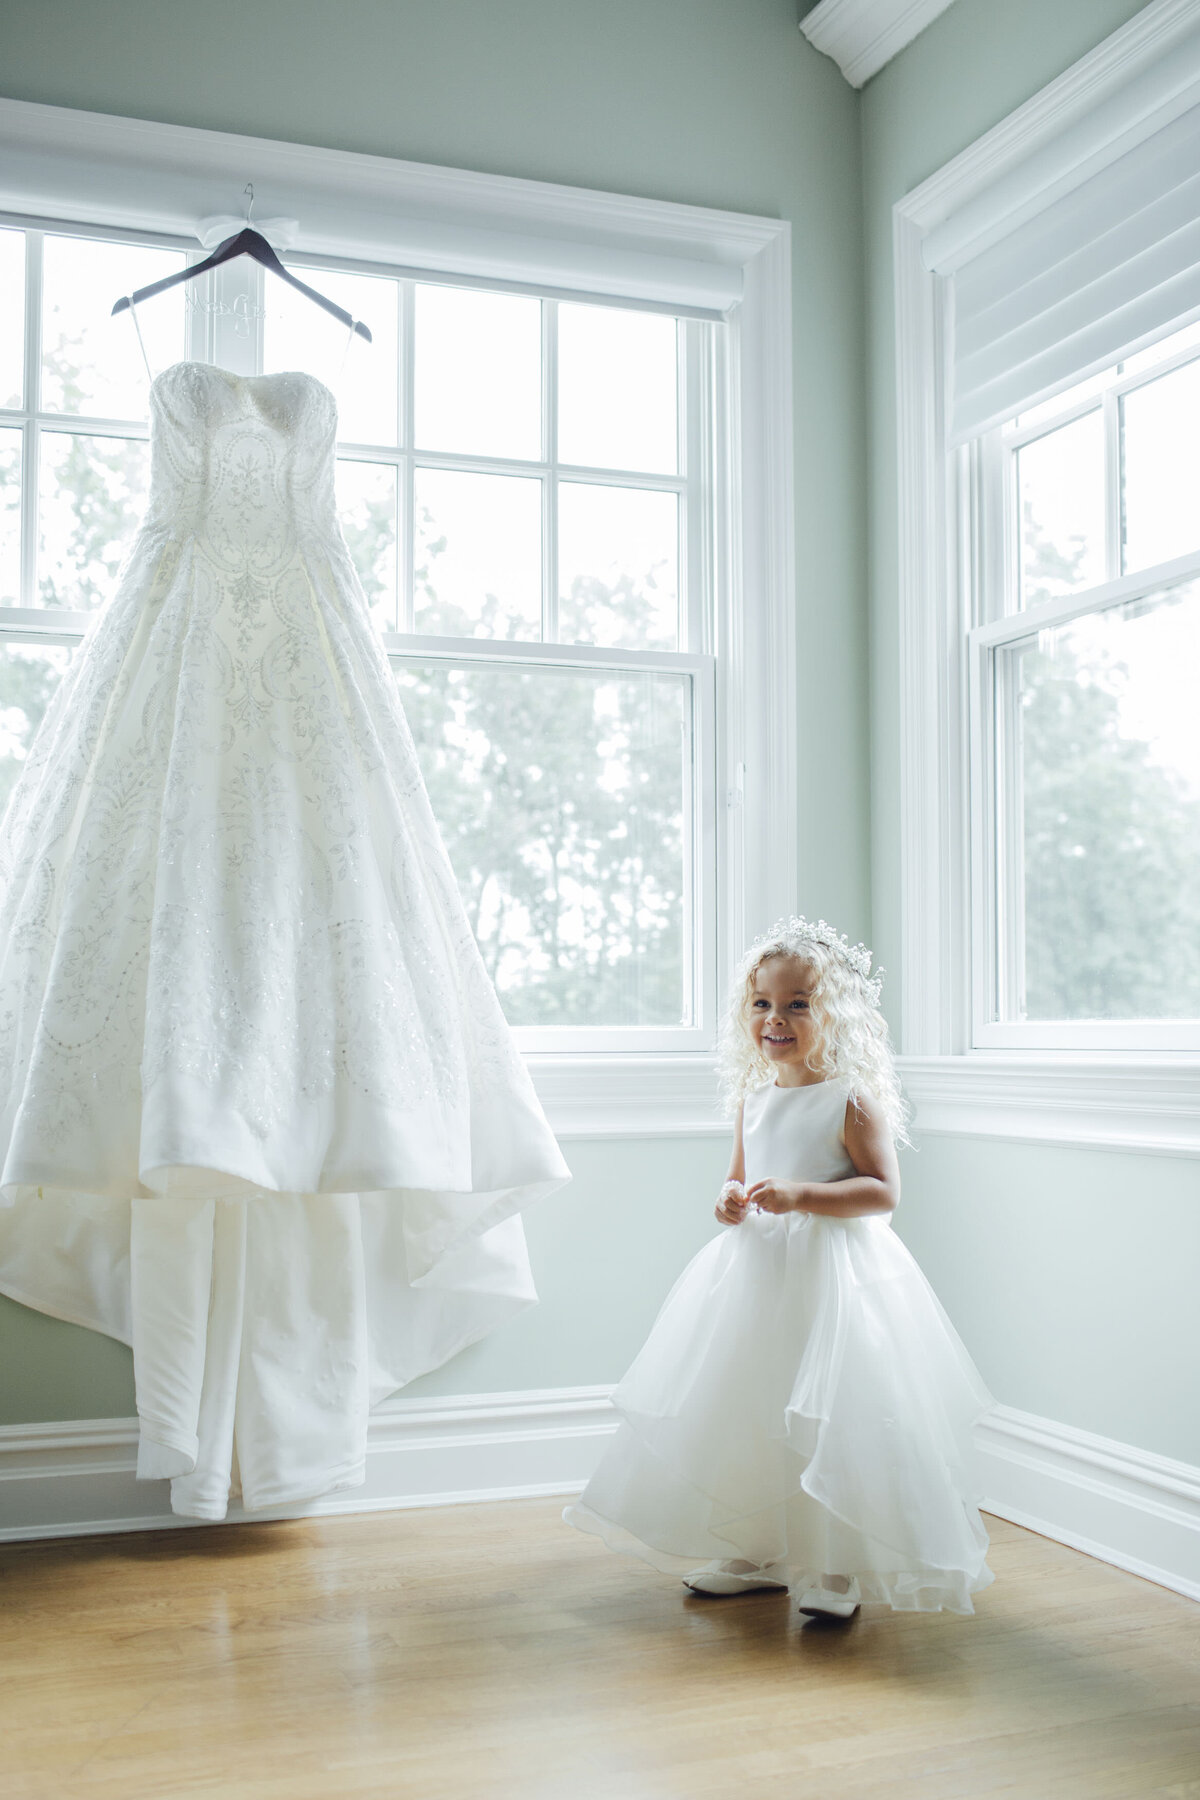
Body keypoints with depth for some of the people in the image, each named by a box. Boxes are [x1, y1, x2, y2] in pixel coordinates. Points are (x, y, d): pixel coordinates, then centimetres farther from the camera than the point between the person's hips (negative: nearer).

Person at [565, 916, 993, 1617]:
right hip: (755, 1271, 7)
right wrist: (731, 1201, -3)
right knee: (741, 1412, 11)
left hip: (832, 1276, -7)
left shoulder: (853, 1100, -11)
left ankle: (837, 1568, 12)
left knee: (829, 1420, -4)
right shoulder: (754, 1098, 8)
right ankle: (755, 1554, 27)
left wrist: (801, 1196, -25)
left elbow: (883, 1191, -15)